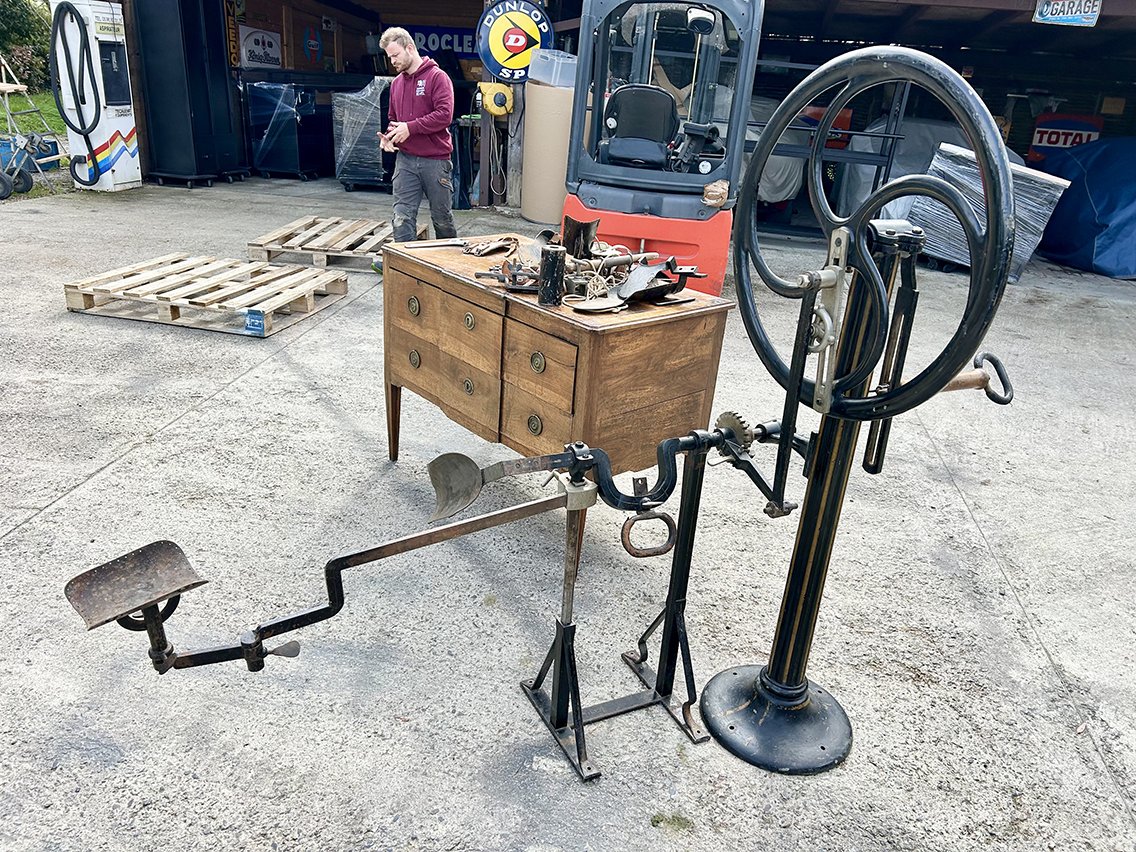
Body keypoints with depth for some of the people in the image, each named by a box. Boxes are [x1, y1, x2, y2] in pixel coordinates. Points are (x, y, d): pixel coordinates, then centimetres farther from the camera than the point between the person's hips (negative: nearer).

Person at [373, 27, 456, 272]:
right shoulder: (397, 82, 15)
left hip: (435, 160, -5)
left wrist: (410, 127, -19)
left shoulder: (437, 77, -6)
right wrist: (389, 134, 1)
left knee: (442, 215, 8)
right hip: (406, 160, 5)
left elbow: (444, 115, -17)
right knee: (403, 216, -3)